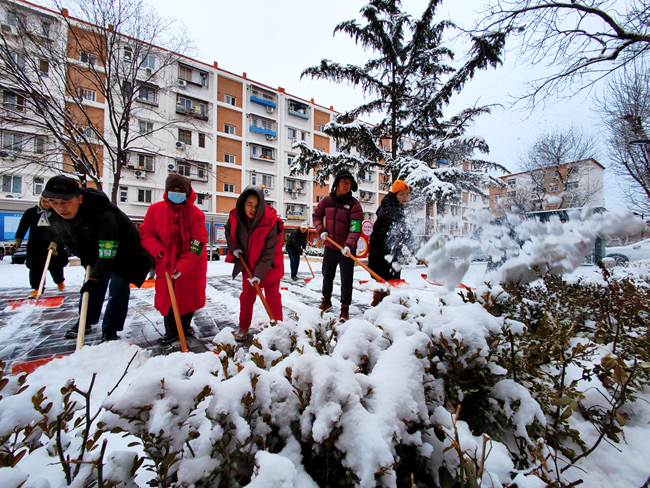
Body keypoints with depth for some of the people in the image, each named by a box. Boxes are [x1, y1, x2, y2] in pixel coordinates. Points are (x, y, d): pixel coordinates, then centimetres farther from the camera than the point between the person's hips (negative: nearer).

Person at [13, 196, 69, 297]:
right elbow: (23, 226, 9)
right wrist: (18, 240, 3)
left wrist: (55, 242, -20)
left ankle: (60, 282, 35)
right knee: (35, 269, 2)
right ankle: (37, 288, 14)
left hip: (54, 246, -1)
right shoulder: (31, 212, 1)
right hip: (35, 247, 2)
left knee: (56, 267, 9)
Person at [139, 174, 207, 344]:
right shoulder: (155, 209, -5)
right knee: (166, 297, 8)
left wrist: (183, 266, -24)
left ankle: (186, 325, 36)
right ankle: (171, 331, 26)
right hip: (165, 265, 2)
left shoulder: (196, 213, -14)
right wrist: (158, 250, -15)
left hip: (192, 267, -1)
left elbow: (198, 242, -18)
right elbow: (146, 233, 3)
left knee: (191, 296, 11)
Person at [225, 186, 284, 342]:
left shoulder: (270, 222, -28)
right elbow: (229, 232, 11)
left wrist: (259, 274, -24)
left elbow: (269, 253, -24)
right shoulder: (235, 216, -14)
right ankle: (243, 327, 27)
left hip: (269, 265, -4)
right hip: (248, 264, 4)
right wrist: (234, 247, -5)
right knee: (246, 295, 11)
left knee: (273, 296, 1)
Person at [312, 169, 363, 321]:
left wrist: (349, 245, -33)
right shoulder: (327, 200, 0)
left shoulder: (354, 204, -11)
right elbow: (316, 215, 14)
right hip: (330, 246, 4)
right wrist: (321, 230, -2)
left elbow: (355, 228, -19)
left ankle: (345, 308, 21)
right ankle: (326, 301, 40)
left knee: (346, 280, 4)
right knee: (327, 275, 18)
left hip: (347, 249, -3)